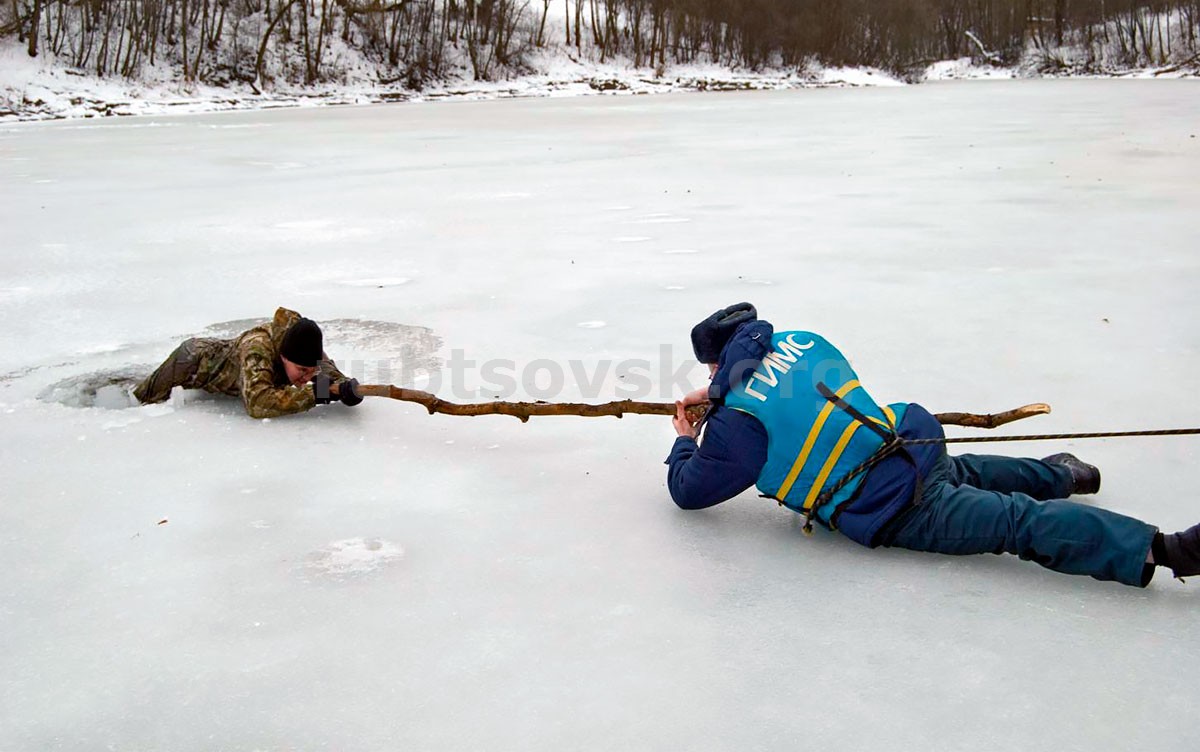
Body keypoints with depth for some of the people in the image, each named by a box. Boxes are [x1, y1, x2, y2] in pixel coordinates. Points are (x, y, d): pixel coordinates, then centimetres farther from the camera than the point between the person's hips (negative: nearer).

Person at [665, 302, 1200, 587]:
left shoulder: (738, 419, -9)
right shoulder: (800, 340, 12)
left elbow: (690, 491, 2)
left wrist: (685, 442, 22)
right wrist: (718, 396, 34)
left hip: (889, 512, -7)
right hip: (915, 443, 8)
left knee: (1017, 520, -13)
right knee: (962, 472, 40)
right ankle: (1059, 475, 52)